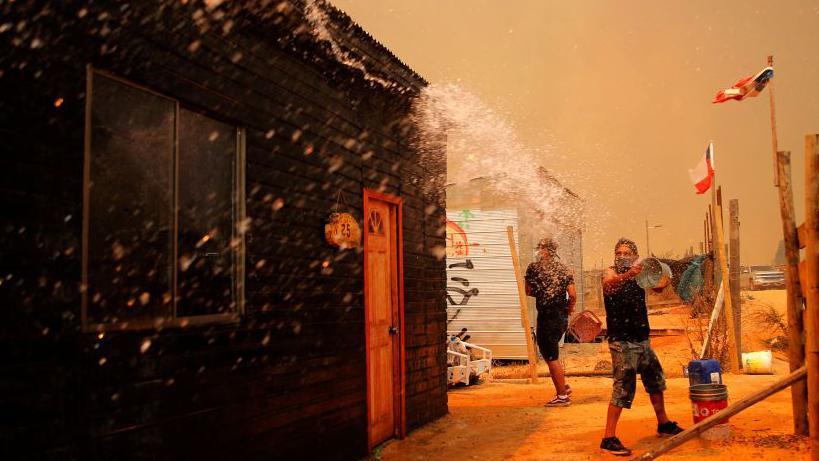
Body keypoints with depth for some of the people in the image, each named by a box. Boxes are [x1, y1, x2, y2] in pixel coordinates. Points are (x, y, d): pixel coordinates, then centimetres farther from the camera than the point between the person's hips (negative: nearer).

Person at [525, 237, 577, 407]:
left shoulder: (534, 267, -5)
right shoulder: (564, 269, 8)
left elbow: (528, 291, 1)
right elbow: (572, 296, 1)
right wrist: (567, 312, 15)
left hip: (547, 317, -7)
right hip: (562, 317, 7)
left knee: (551, 358, 1)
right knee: (551, 354, 22)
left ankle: (562, 396, 5)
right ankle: (563, 386, 25)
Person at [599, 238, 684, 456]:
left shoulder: (636, 275, 7)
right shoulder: (611, 273, -13)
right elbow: (608, 284, -36)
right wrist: (628, 275, -57)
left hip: (641, 339, 8)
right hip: (622, 341, -8)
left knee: (656, 381, 21)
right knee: (623, 388, -13)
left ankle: (664, 424, 40)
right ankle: (609, 439, -8)